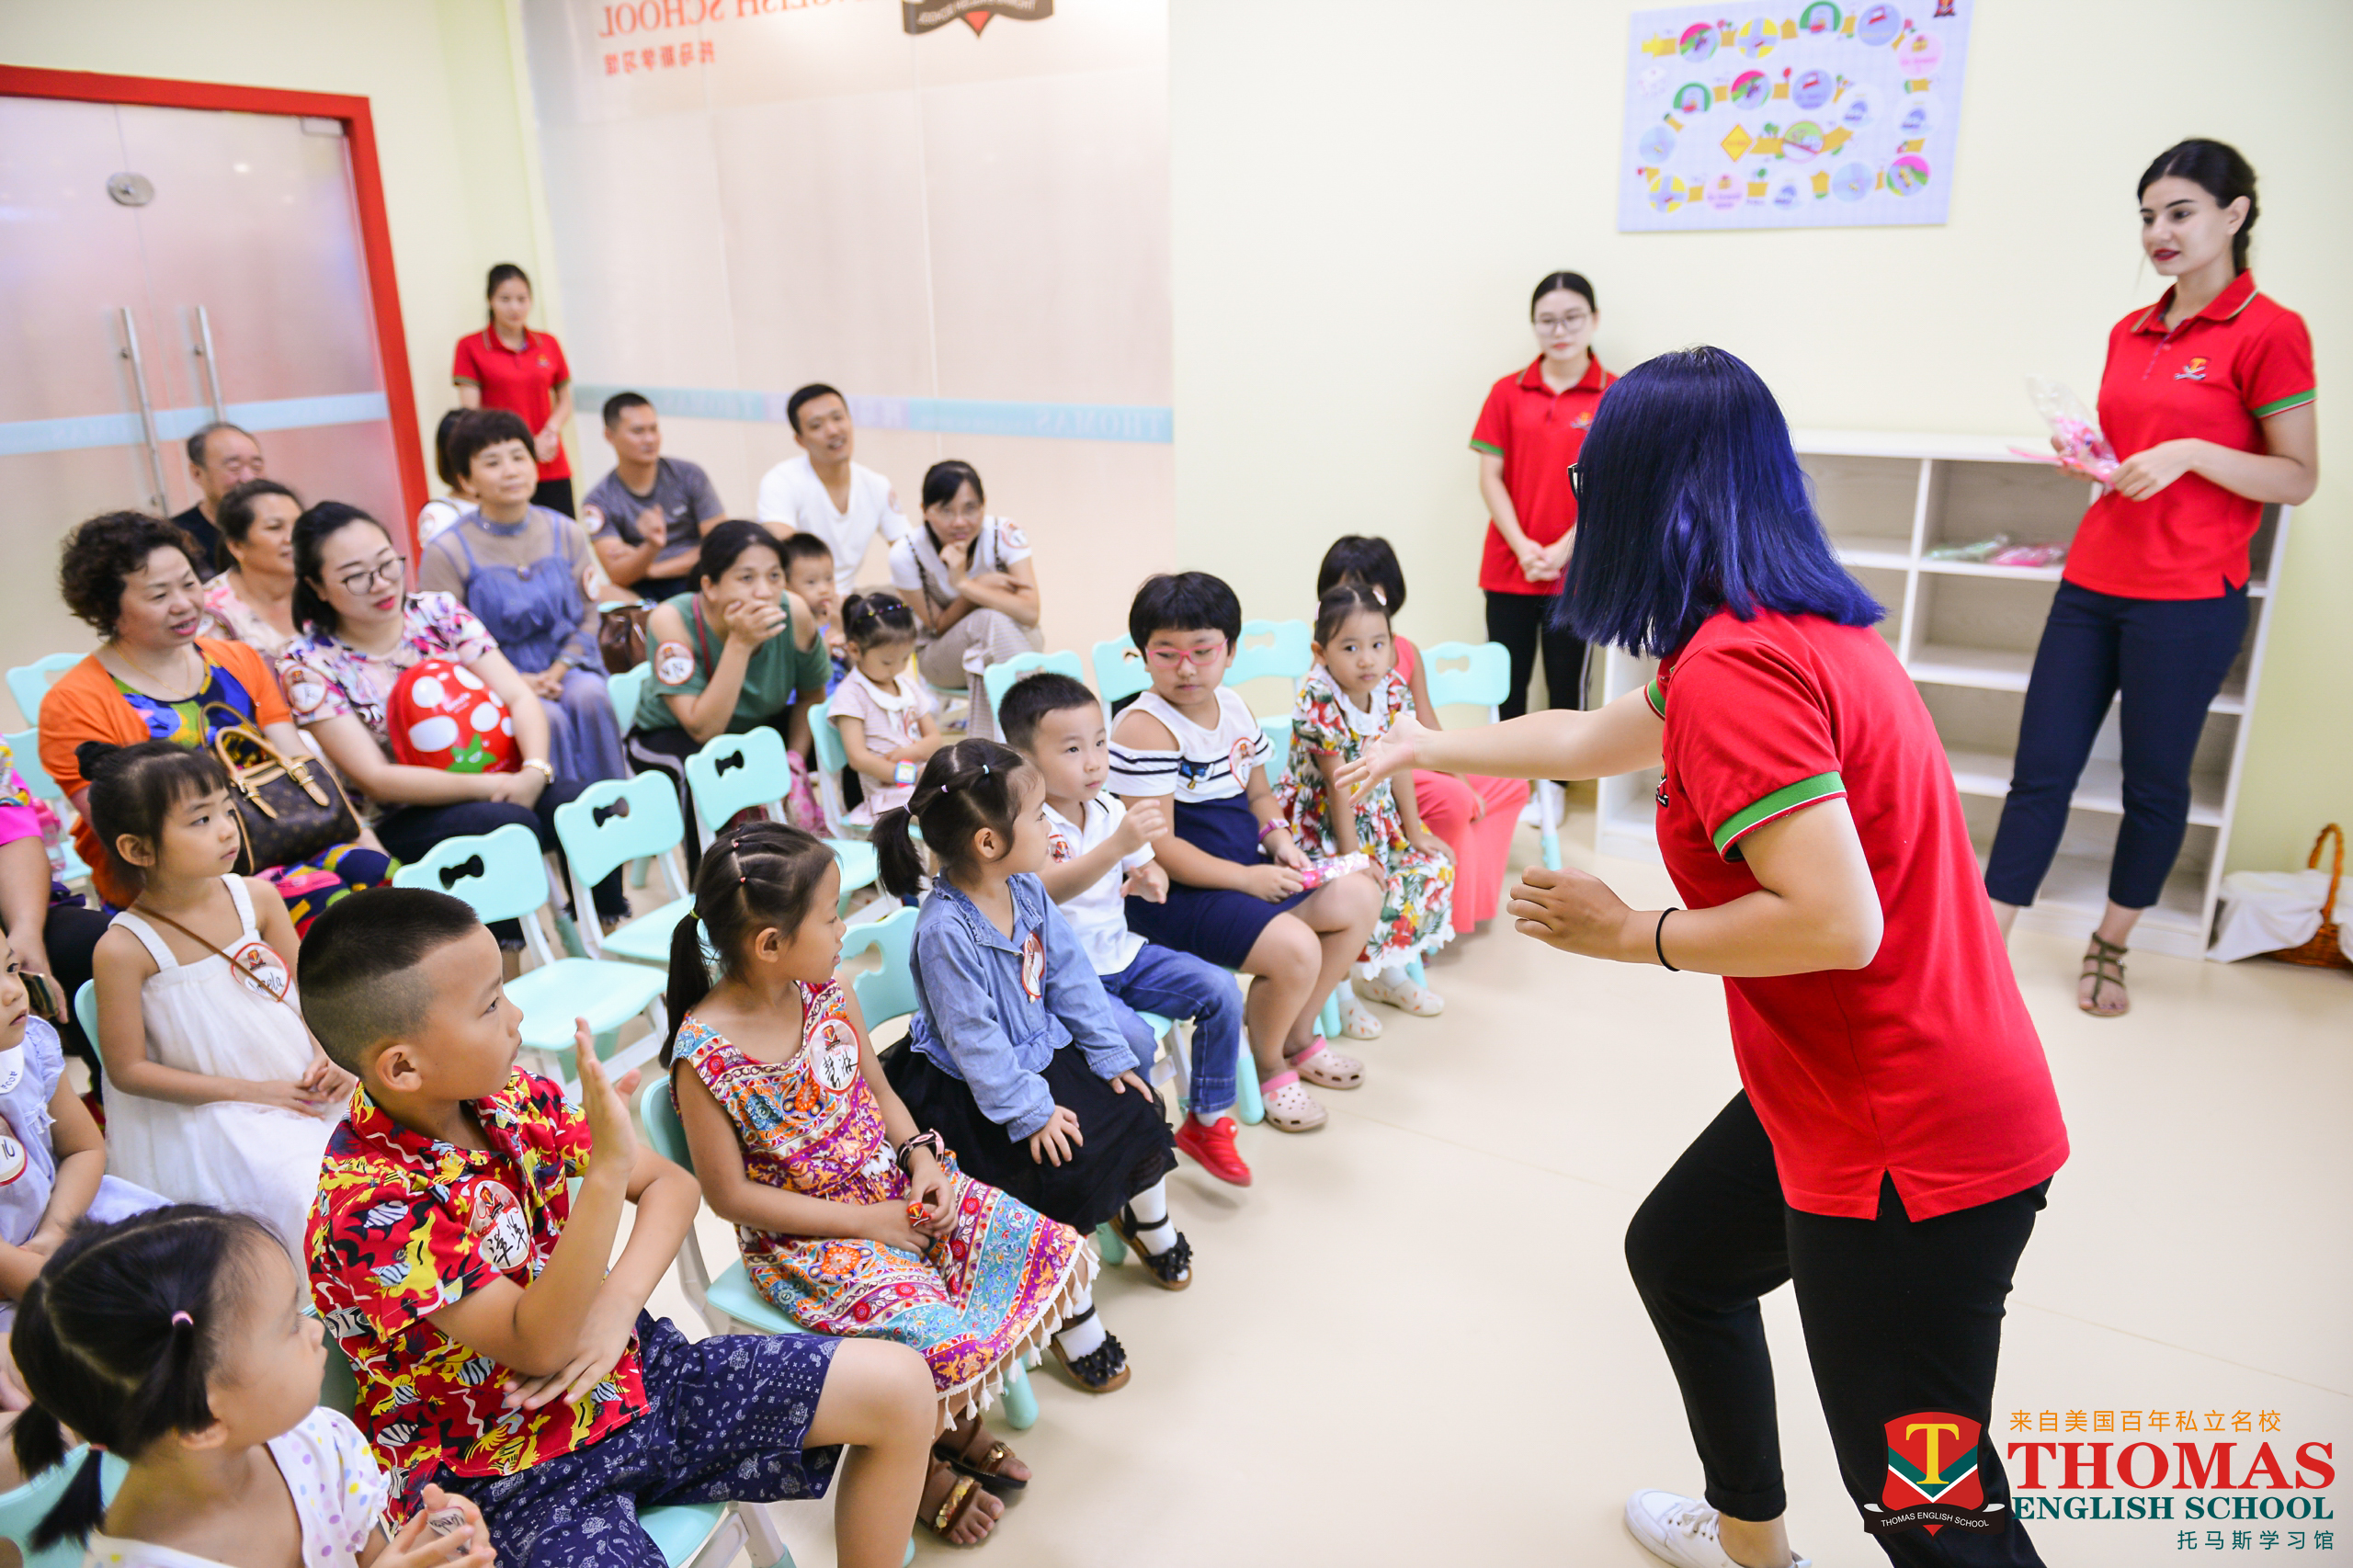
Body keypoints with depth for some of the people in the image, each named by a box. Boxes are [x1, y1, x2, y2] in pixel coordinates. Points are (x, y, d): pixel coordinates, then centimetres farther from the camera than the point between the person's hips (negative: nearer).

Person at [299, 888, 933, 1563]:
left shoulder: (506, 1099, -3)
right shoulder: (367, 1204, -24)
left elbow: (671, 1183, 5)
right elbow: (538, 1348, -27)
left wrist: (619, 1303, -13)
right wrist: (607, 1173, -39)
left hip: (623, 1372, 7)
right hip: (518, 1471, -6)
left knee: (898, 1383, -1)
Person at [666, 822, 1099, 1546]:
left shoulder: (826, 990, -4)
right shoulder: (703, 1056, -23)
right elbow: (731, 1195, -16)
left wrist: (922, 1156, -8)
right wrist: (866, 1222, -16)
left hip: (892, 1186, 7)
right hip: (802, 1238, -7)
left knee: (1050, 1249, -5)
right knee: (941, 1341, -26)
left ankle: (957, 1419, 18)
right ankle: (919, 1465, 11)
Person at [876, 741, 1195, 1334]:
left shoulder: (1026, 889, -4)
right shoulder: (945, 930, -29)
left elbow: (1071, 976, 3)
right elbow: (973, 1039, -25)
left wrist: (1112, 1055, 1)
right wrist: (1031, 1112, -23)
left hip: (1042, 1048, 8)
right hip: (969, 1086, -8)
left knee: (1133, 1108, 3)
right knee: (1064, 1162, -19)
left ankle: (1147, 1220, 34)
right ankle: (1067, 1312, 3)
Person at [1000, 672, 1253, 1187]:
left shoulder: (1110, 810, 4)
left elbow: (1146, 868, 18)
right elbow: (1049, 888, -36)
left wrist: (1147, 879, -9)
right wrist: (1117, 845, -48)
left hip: (1122, 953, 7)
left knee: (1222, 990, -6)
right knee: (1134, 1038, -29)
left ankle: (1206, 1122, 9)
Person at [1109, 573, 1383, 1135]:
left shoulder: (1234, 707, 7)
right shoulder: (1144, 728, -20)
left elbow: (1257, 794, 20)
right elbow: (1158, 847, -22)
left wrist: (1278, 838, -2)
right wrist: (1246, 878, -21)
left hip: (1245, 867, 9)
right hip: (1172, 892, -9)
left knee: (1359, 897, 6)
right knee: (1295, 948, -26)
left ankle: (1296, 1034, 22)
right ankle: (1266, 1064, 6)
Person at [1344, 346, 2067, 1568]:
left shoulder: (1733, 666, -24)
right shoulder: (1793, 629, 8)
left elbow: (1835, 921, -30)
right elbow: (1592, 738, 19)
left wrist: (1631, 935, -16)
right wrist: (1424, 745, 27)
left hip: (1911, 1145, -10)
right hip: (1840, 1091, 10)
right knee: (1677, 1254, 28)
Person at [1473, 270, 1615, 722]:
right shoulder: (1508, 392, 6)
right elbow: (1490, 477, 3)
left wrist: (1563, 549, -12)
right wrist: (1522, 546, -9)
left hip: (1575, 571, -2)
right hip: (1508, 567, 2)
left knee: (1568, 689, 5)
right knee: (1507, 685, 6)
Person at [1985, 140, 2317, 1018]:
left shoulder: (2269, 331, -6)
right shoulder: (2131, 332, 13)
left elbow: (2298, 479, -6)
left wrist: (2191, 453, -19)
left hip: (2188, 600, -5)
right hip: (2093, 583, 5)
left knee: (2154, 782, 8)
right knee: (2040, 771, 3)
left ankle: (2109, 948, 25)